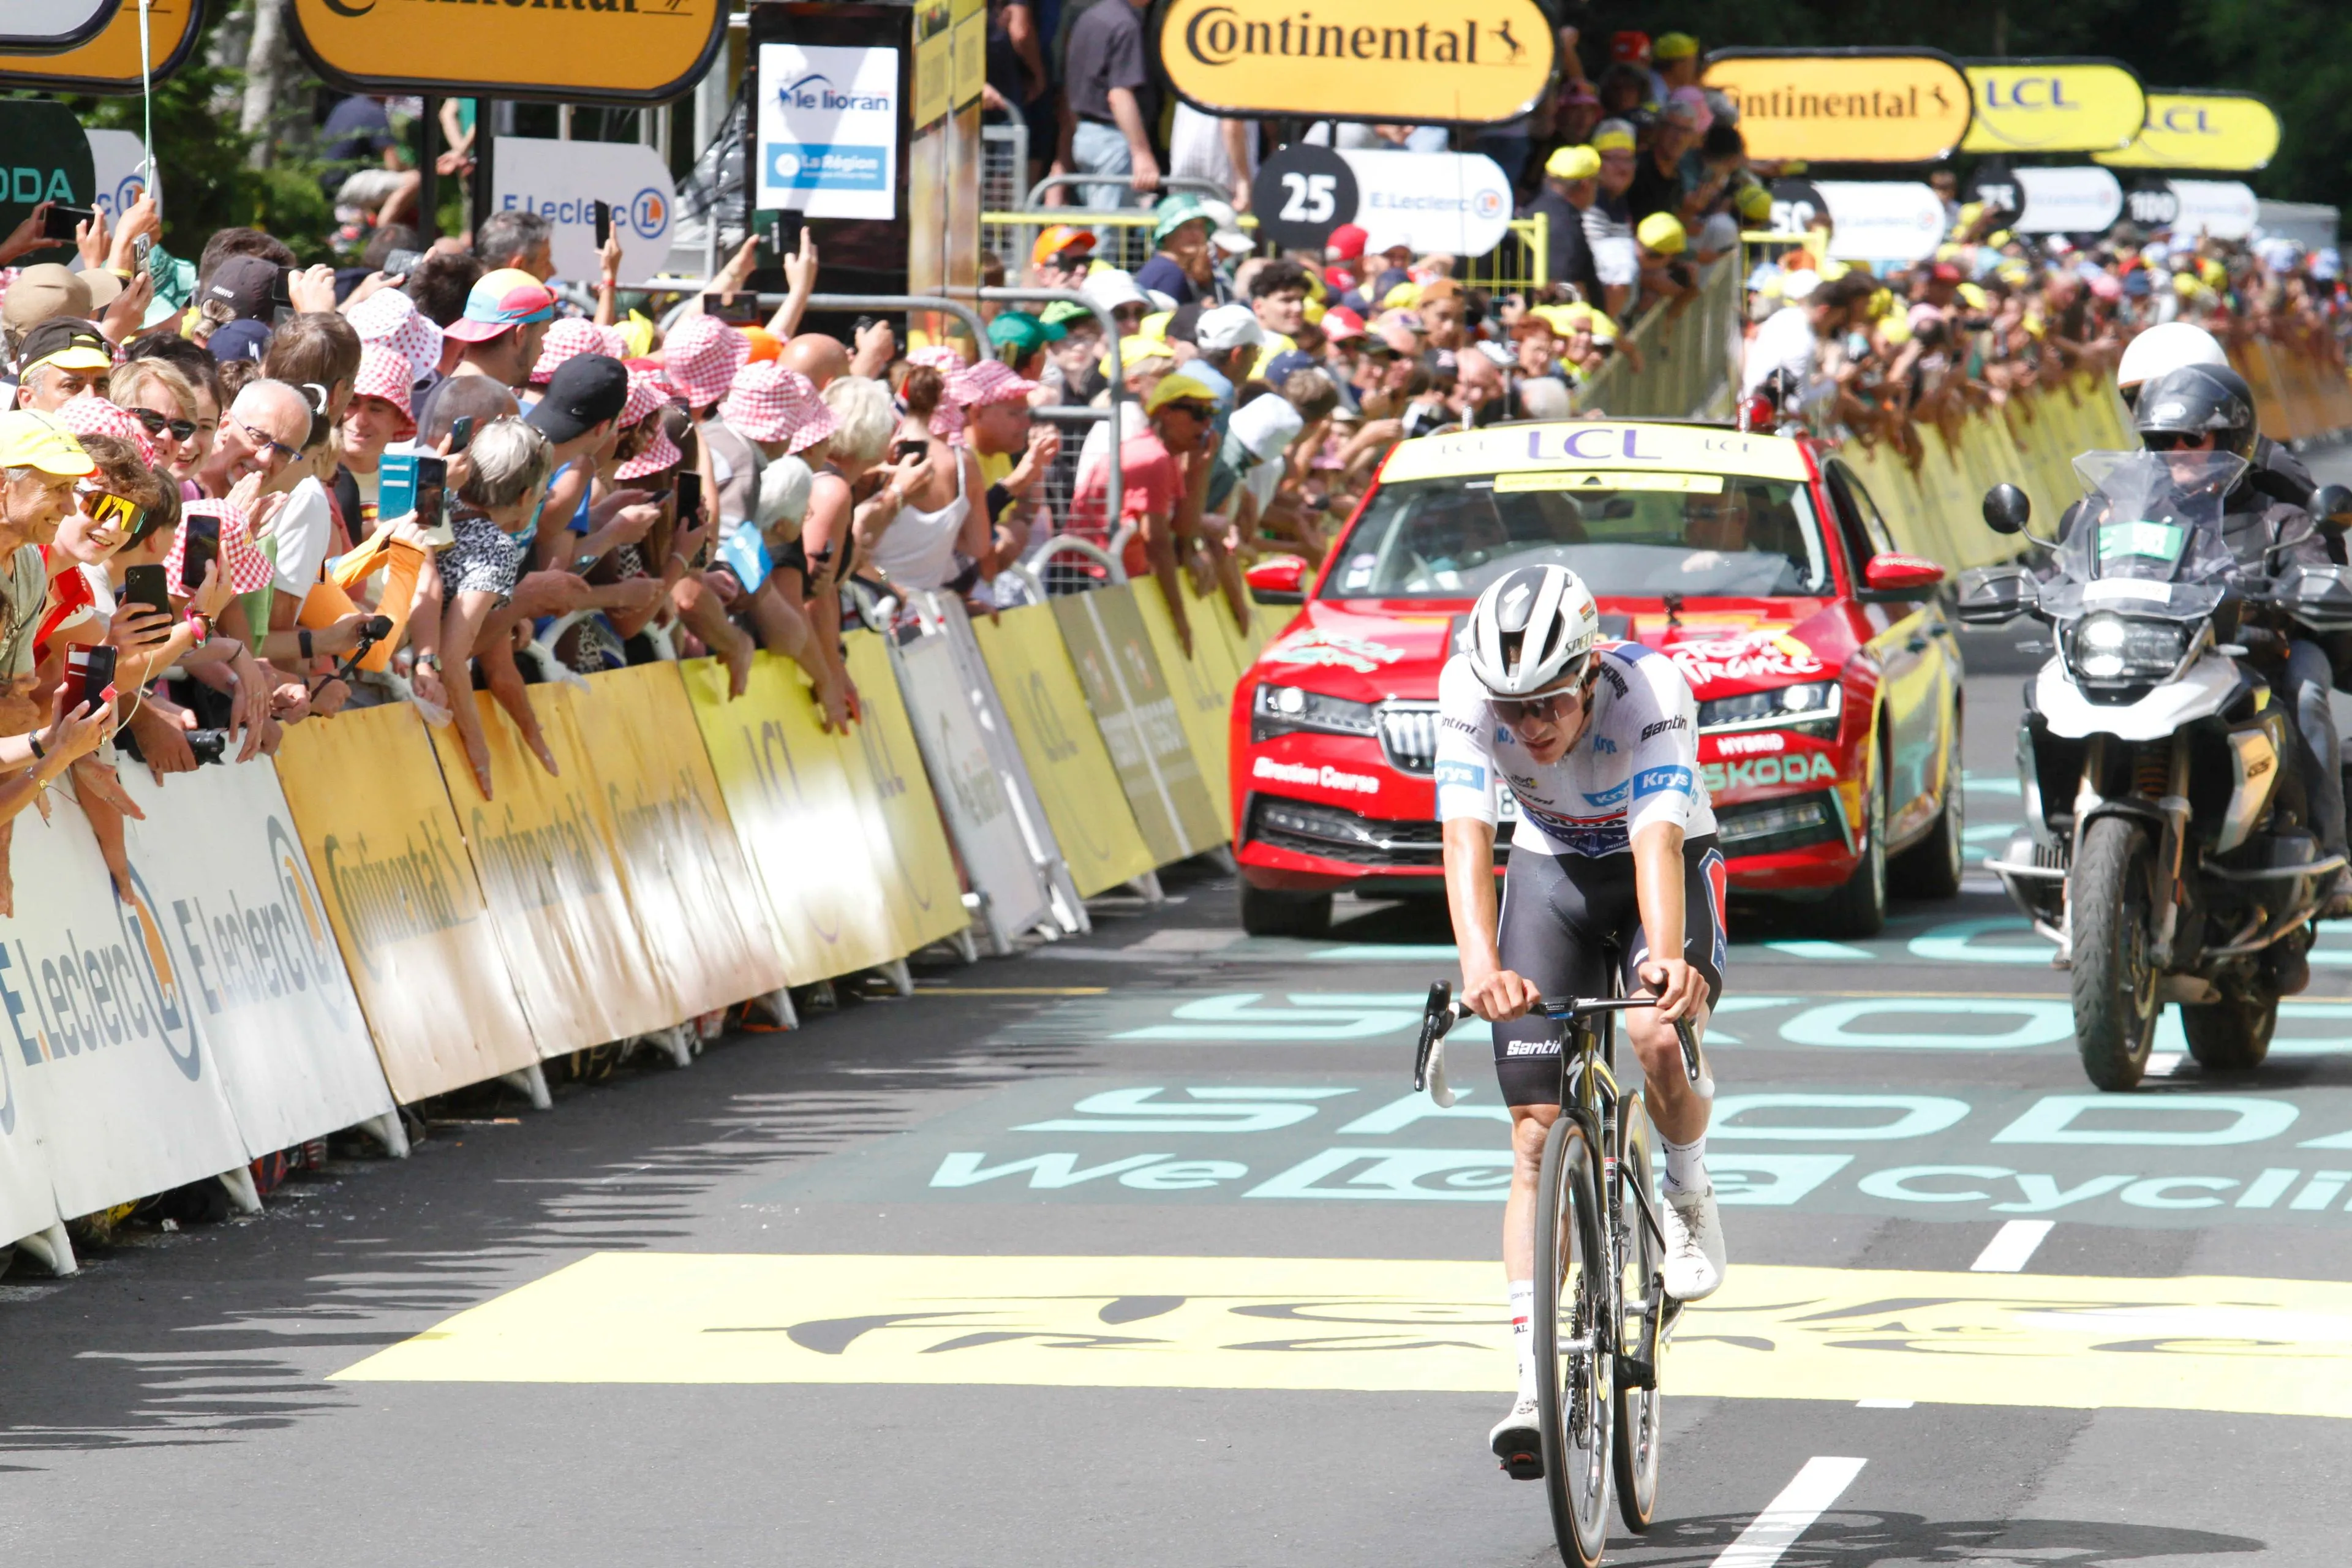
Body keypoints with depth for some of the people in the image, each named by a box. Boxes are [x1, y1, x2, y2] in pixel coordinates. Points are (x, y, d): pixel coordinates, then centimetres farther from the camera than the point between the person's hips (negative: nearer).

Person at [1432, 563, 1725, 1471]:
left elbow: (1657, 839, -44)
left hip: (1666, 866, -2)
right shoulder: (1467, 691, -27)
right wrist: (1480, 964, -54)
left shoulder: (1650, 689, -33)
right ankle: (1536, 1384, -7)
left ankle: (1689, 1198, 0)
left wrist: (1665, 958, -62)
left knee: (1660, 1039, -32)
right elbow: (1467, 834, -37)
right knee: (1538, 1133, -8)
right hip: (1551, 870, 2)